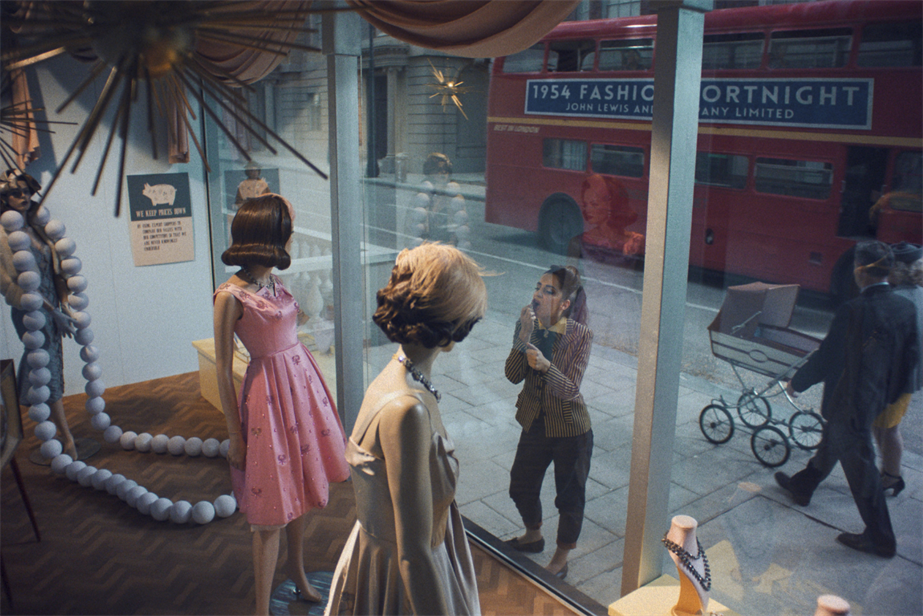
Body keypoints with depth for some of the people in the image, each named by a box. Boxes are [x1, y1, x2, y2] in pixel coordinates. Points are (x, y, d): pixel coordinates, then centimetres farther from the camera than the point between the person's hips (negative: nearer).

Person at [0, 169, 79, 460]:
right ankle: (68, 444, 0)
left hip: (50, 310, 7)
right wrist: (53, 312, -17)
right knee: (49, 373, -4)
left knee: (50, 370, 14)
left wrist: (64, 305, 0)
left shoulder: (37, 229, 9)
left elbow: (55, 270, 11)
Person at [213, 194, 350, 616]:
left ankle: (297, 568, 43)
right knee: (271, 509, 3)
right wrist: (235, 436, -10)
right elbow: (223, 370, -13)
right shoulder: (230, 295, -18)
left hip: (304, 380, 7)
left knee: (299, 487, 21)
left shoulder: (273, 282, 3)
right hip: (269, 390, -7)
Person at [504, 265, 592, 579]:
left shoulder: (580, 335, -19)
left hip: (570, 429, -5)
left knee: (569, 496, 13)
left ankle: (561, 559, 36)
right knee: (521, 485, 21)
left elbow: (570, 388, -25)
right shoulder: (529, 325, -7)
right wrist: (524, 336, -26)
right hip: (535, 422, 5)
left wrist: (545, 365, -43)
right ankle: (533, 536, 50)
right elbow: (513, 375, -14)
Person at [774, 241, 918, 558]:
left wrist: (796, 382, -3)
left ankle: (881, 539, 15)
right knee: (831, 443, 26)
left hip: (850, 401, -8)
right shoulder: (905, 308, -3)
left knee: (859, 464, 4)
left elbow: (827, 357, -18)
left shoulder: (854, 310, -25)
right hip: (877, 398, 8)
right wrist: (891, 393, 19)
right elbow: (909, 357, 5)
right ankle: (802, 486, 48)